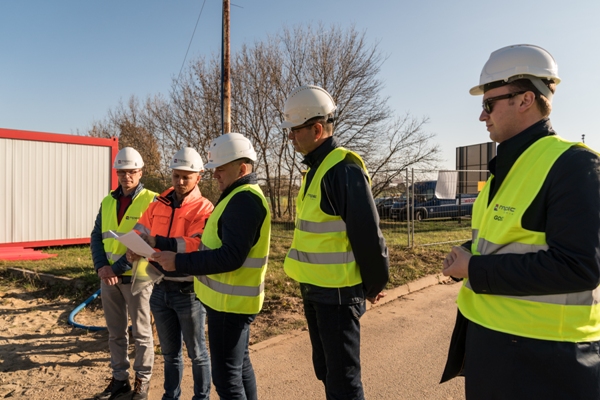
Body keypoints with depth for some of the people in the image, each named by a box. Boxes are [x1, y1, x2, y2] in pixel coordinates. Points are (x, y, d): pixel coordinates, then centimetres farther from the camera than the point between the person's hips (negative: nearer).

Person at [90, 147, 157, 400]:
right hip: (108, 277, 5)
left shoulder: (151, 201, -10)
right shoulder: (107, 202, 9)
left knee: (141, 332, 8)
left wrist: (117, 268, -18)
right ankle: (119, 379, 31)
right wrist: (101, 266, -10)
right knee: (116, 332, 16)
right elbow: (96, 237, 7)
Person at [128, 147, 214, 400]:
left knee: (196, 352, 11)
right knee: (169, 351, 21)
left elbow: (198, 245, -24)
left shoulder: (204, 209, -12)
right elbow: (141, 230, 8)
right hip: (160, 289, 6)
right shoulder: (159, 204, 7)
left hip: (188, 291, -5)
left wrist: (159, 242, -30)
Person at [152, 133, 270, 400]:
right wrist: (185, 261, 9)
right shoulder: (241, 196, 13)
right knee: (240, 366, 21)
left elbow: (231, 257, -27)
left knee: (226, 375, 0)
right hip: (232, 299, 11)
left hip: (230, 303, -11)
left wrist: (180, 262, -22)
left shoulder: (244, 199, -21)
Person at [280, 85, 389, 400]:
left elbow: (367, 236, -18)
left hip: (338, 293, -9)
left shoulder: (344, 169, -19)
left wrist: (374, 285, -7)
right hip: (313, 289, 9)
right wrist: (309, 284, 18)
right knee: (325, 369, 22)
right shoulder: (314, 168, 10)